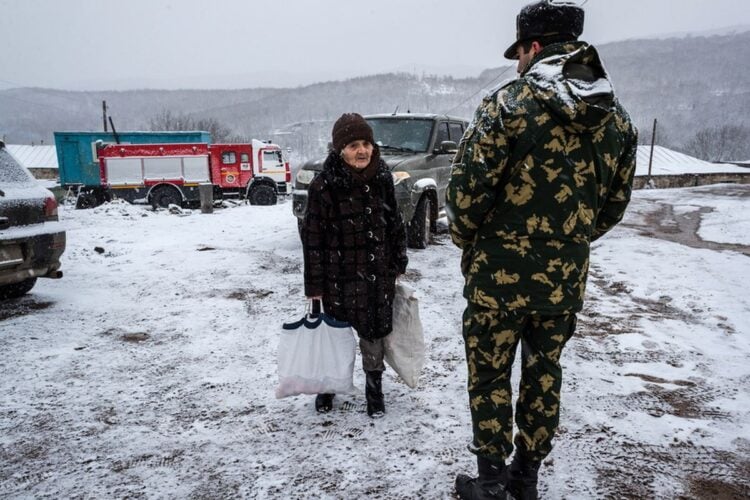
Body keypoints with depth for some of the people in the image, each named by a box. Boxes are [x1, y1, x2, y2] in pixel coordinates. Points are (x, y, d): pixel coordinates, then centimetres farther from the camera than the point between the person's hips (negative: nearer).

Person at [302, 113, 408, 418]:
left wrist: (399, 264, 10)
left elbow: (394, 223, 8)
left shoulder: (382, 178, -1)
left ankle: (374, 387, 30)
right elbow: (312, 237, -10)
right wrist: (314, 285, -9)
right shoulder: (323, 185, -12)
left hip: (377, 273, 3)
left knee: (374, 331, 11)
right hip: (338, 275, -2)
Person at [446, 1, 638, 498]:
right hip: (567, 280, 5)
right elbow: (615, 204, 9)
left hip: (500, 275, -5)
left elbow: (466, 191, -15)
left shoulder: (509, 104, -14)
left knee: (490, 378, 12)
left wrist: (470, 243, 3)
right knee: (544, 375, 19)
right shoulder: (618, 119, 4)